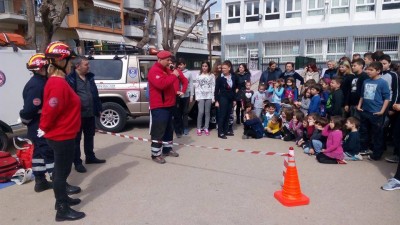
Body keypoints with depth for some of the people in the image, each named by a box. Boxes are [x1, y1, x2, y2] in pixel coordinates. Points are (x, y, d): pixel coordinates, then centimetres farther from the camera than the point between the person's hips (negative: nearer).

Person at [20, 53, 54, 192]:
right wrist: (26, 120, -9)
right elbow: (31, 108, -25)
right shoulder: (36, 85, -23)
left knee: (40, 152, 16)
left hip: (41, 126, 10)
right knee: (50, 152, -4)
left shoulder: (41, 82, 9)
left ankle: (40, 182, 29)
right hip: (39, 128, -10)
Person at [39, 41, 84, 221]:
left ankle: (62, 198, 37)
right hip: (61, 136, -10)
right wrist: (44, 128, -11)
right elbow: (50, 110, -26)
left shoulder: (57, 81, 10)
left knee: (62, 169, 21)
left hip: (62, 134, 10)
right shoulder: (59, 84, -23)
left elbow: (51, 109, 14)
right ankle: (62, 210, 13)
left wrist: (45, 128, 17)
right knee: (61, 171, 1)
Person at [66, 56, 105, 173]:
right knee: (77, 139, 5)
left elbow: (95, 94, 16)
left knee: (89, 136, 18)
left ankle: (90, 157, 32)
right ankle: (77, 162, 14)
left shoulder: (90, 77, 11)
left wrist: (98, 108, 13)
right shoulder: (70, 78, -12)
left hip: (90, 114, 7)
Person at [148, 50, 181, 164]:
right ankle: (155, 154, 1)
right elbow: (161, 84, -31)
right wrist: (174, 75, -23)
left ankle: (167, 149, 30)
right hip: (159, 107, -10)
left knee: (168, 129, 17)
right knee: (158, 130, -6)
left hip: (168, 105, 10)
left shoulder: (165, 70, 17)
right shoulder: (154, 71, -14)